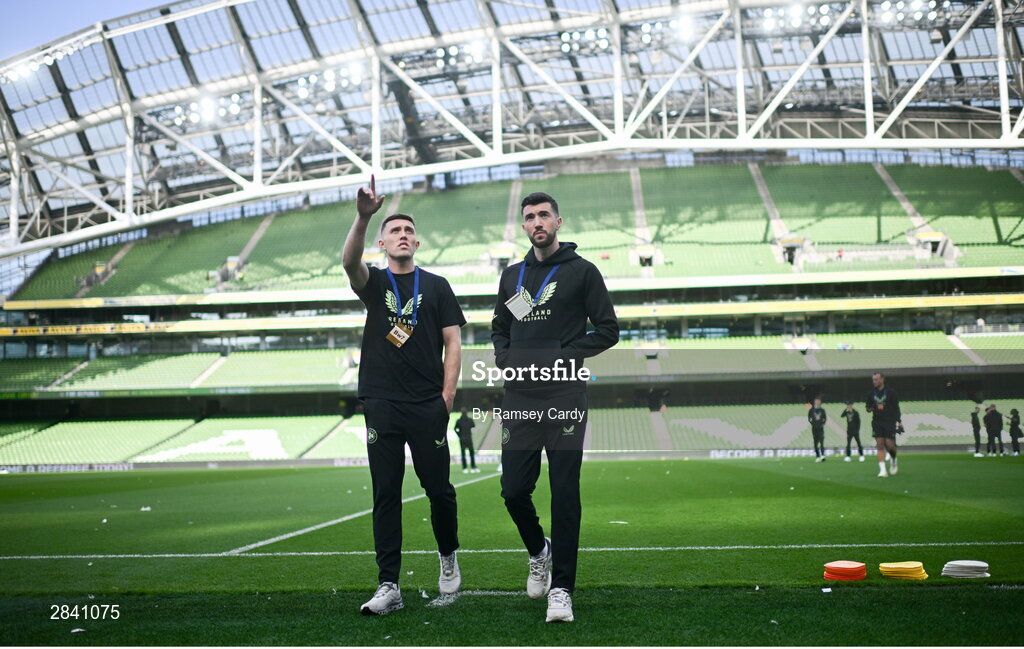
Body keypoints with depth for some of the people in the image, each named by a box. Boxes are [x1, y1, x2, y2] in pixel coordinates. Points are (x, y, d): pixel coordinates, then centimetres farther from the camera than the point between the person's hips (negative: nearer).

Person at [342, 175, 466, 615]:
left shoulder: (436, 286, 12)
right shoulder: (373, 282, 10)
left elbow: (453, 341, 7)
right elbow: (349, 262, -13)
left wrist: (448, 393, -5)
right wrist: (362, 216, -31)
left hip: (428, 406, 0)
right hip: (382, 405, 0)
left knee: (439, 488, 3)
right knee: (386, 495, 0)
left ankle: (448, 557, 29)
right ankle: (388, 587, 2)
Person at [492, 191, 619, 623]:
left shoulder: (581, 271, 3)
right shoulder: (512, 275, 17)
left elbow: (608, 330, 1)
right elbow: (499, 327, 26)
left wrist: (564, 355, -9)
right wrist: (505, 357, 6)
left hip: (564, 397, -4)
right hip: (519, 398, 4)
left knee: (565, 494, -4)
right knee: (513, 490, 3)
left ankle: (561, 588, 3)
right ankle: (538, 552, 32)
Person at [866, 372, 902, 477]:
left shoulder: (890, 392, -2)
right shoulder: (872, 393, 8)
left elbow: (896, 407, 0)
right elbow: (868, 406, 18)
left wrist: (899, 422, -4)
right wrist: (868, 408, -7)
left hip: (889, 422, -3)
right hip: (877, 422, 3)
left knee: (889, 445, -7)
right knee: (880, 445, -7)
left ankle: (893, 460, 26)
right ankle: (882, 470, -9)